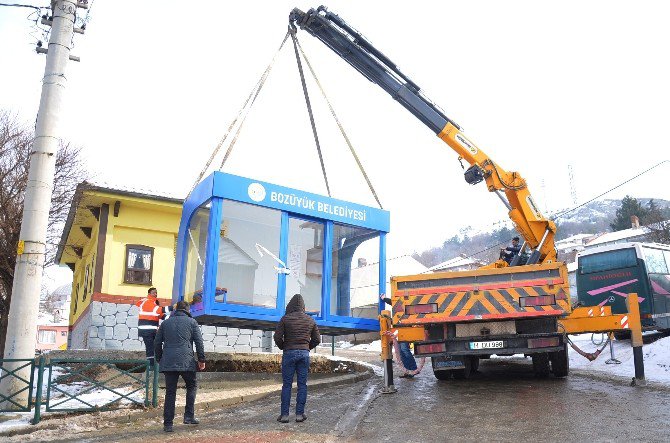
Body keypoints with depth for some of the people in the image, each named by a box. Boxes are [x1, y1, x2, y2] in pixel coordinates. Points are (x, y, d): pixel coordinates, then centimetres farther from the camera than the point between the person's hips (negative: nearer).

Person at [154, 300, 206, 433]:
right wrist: (201, 360, 7)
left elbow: (157, 344, 16)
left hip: (168, 362, 3)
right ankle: (189, 416, 9)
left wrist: (159, 359, 26)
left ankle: (168, 424, 5)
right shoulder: (192, 322, 6)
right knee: (192, 387, 17)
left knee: (170, 393, 7)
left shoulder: (165, 323, 15)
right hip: (186, 362, -3)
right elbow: (199, 343, 1)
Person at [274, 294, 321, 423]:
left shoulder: (285, 319, -4)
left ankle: (284, 414, 2)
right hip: (304, 354, 2)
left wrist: (282, 347, 10)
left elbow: (277, 337, -7)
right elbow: (317, 339, 8)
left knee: (287, 385, 3)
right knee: (302, 385, 6)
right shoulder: (310, 320, 6)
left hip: (289, 353, -2)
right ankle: (299, 414, 7)